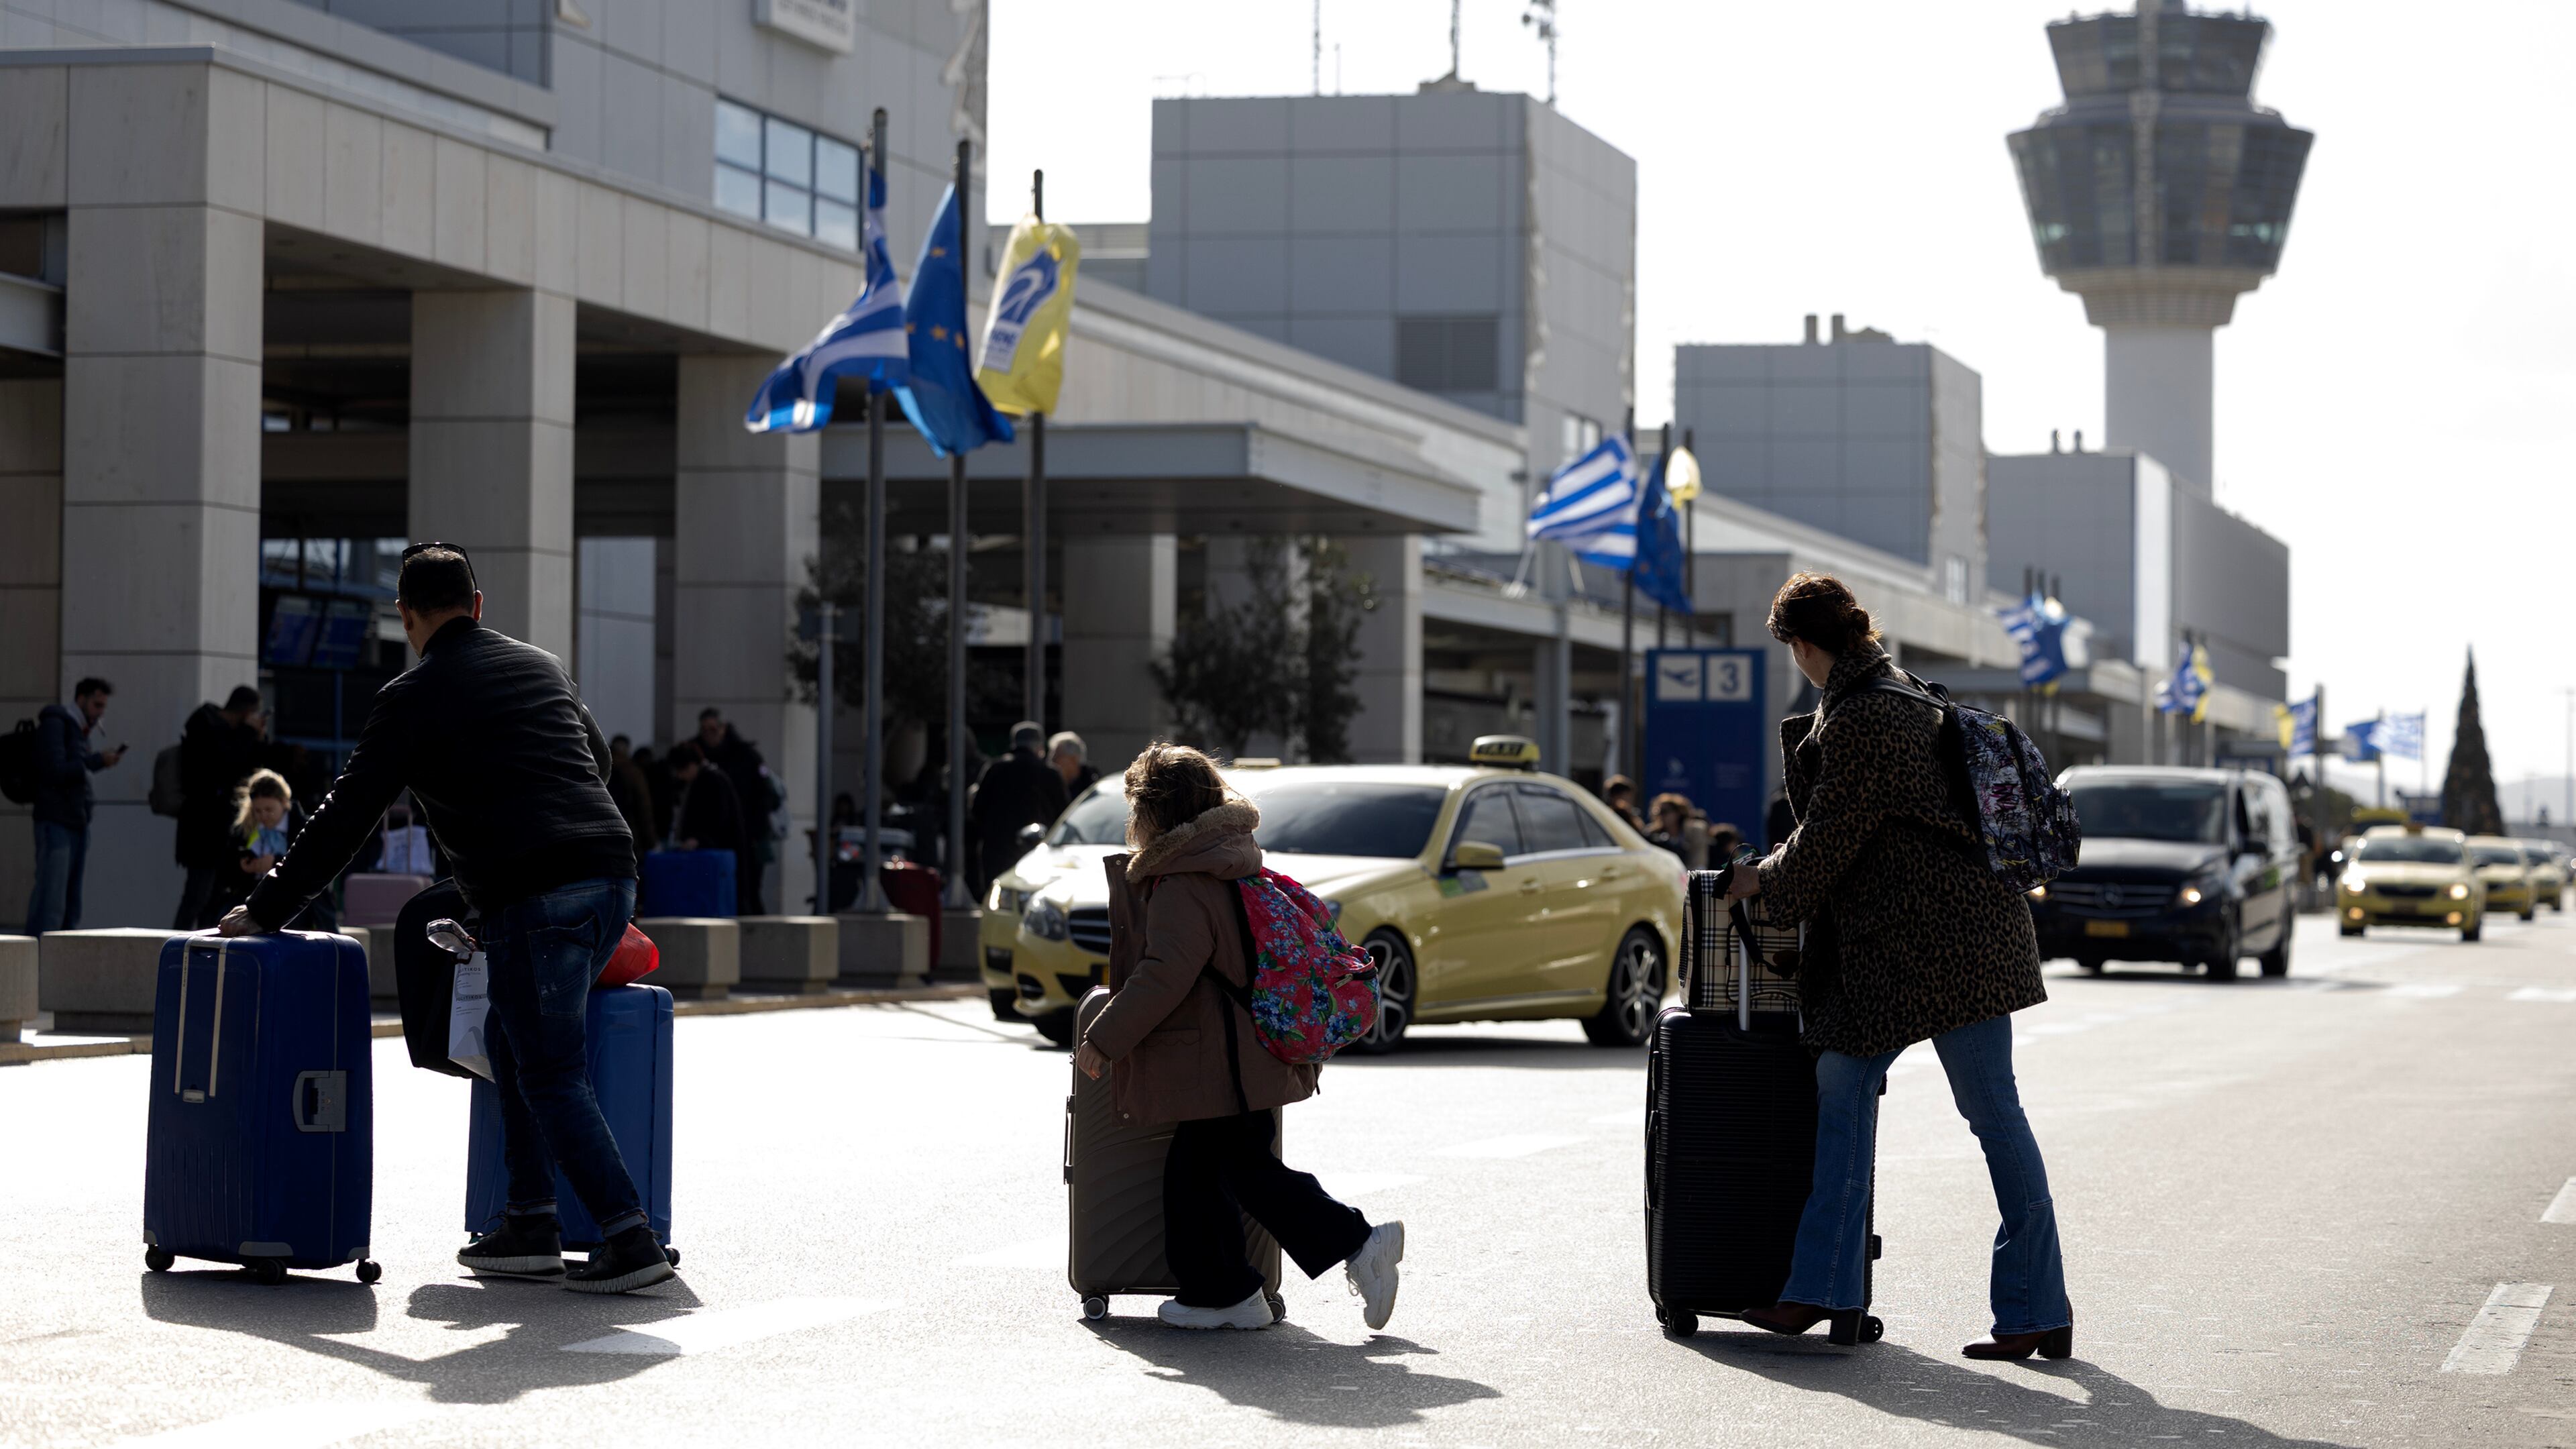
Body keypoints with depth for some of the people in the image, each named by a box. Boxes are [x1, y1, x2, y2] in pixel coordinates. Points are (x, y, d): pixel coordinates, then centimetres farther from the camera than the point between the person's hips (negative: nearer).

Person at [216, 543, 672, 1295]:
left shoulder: (413, 697, 3)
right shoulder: (544, 668, 22)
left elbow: (344, 818, 4)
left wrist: (265, 908, 12)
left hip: (533, 896, -7)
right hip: (612, 877, 7)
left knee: (552, 1077, -3)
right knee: (513, 1038, 20)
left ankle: (631, 1239, -13)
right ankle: (530, 1226, 18)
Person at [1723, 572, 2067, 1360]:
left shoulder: (1856, 718, -16)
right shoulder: (1903, 696, 15)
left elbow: (1830, 840, -10)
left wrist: (1765, 882, 7)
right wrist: (1782, 872, 32)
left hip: (1943, 935, -10)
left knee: (1992, 1112, -4)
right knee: (1843, 1078, 8)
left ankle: (2039, 1311, 1)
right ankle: (1823, 1287, 9)